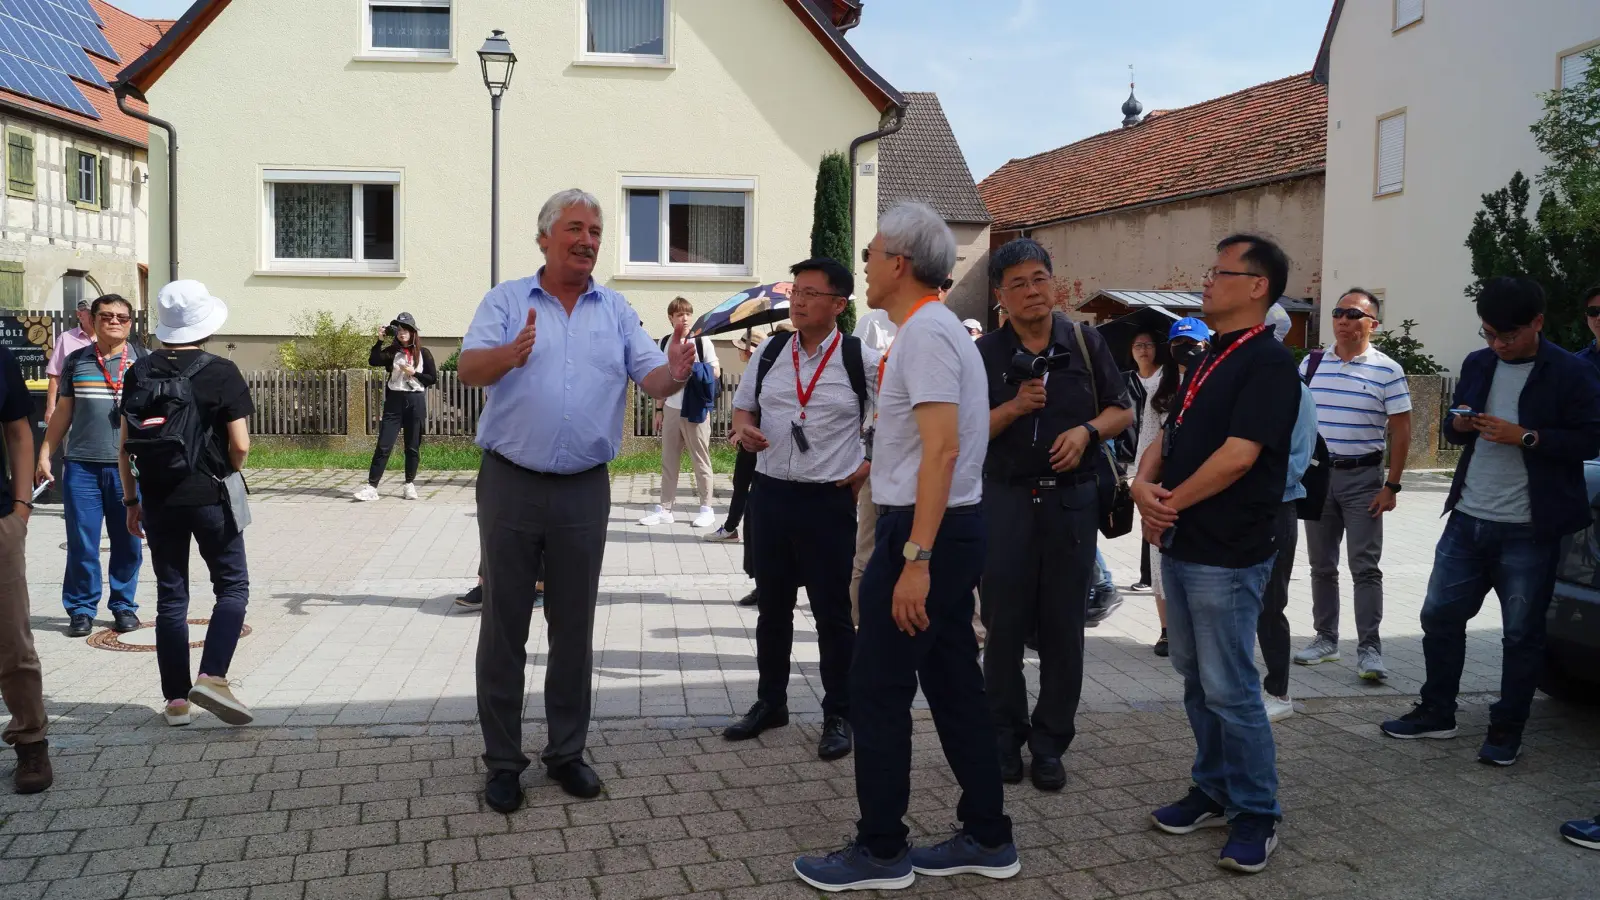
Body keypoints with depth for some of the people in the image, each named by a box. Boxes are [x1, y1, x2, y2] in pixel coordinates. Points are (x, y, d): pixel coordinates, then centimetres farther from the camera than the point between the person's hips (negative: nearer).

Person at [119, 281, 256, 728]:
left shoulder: (139, 372, 3)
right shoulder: (221, 372, -9)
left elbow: (125, 446, 5)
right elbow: (239, 444, -11)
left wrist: (131, 499, 13)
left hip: (158, 498, 4)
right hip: (210, 497, -4)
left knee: (170, 597, 10)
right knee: (233, 586, 8)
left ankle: (176, 699, 14)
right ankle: (212, 677, -8)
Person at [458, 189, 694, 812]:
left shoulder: (616, 311, 9)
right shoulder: (507, 301, 2)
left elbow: (652, 379, 0)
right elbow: (468, 369, -12)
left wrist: (676, 374, -24)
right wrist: (510, 355, -35)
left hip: (584, 489, 2)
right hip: (511, 484, -2)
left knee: (574, 627, 11)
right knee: (504, 626, 6)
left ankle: (567, 751, 24)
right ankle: (502, 760, 18)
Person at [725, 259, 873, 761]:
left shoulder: (862, 360, -8)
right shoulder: (770, 353, 6)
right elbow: (743, 405, 19)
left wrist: (870, 465, -3)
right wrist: (743, 428, -3)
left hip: (830, 499, -4)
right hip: (771, 494, 5)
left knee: (832, 613, 3)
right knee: (772, 607, 15)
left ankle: (838, 716, 18)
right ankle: (770, 702, 31)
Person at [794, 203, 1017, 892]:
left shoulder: (925, 332, -15)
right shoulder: (938, 327, 16)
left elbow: (942, 448, -24)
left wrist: (915, 558, -25)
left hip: (924, 531, -10)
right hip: (954, 528, 10)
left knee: (878, 691, -1)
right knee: (954, 686, 15)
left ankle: (880, 852, 11)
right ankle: (987, 838, 24)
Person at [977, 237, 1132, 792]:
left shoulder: (1086, 343, 6)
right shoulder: (985, 354, 4)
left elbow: (1122, 412, 9)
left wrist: (1086, 430, -10)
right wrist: (1016, 406, -16)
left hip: (1073, 500, 1)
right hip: (1006, 499, 0)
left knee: (1064, 629, 5)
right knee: (1005, 625, 3)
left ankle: (1050, 745, 17)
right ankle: (1004, 737, 18)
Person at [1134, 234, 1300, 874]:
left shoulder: (1268, 362, -13)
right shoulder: (1209, 359, 15)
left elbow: (1237, 455, -21)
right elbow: (1168, 437, 15)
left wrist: (1170, 504, -12)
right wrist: (1144, 485, -4)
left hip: (1227, 556, -9)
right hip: (1181, 546, 9)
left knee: (1230, 690, -2)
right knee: (1197, 681, 16)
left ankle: (1256, 815, 13)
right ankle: (1214, 791, 30)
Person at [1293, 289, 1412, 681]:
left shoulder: (1387, 370, -5)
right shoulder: (1311, 364, 5)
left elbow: (1401, 431, -5)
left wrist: (1391, 486, -9)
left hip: (1363, 478, -4)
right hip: (1317, 473, 4)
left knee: (1365, 567, -4)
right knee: (1321, 564, 11)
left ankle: (1369, 648, 1)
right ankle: (1325, 638, 22)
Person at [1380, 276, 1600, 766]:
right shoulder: (1478, 364, 10)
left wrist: (1524, 436, -21)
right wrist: (1458, 424, -4)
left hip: (1528, 529, -5)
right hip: (1467, 519, 6)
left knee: (1522, 633, 5)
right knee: (1439, 615, 10)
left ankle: (1507, 729, 18)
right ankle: (1436, 712, 24)